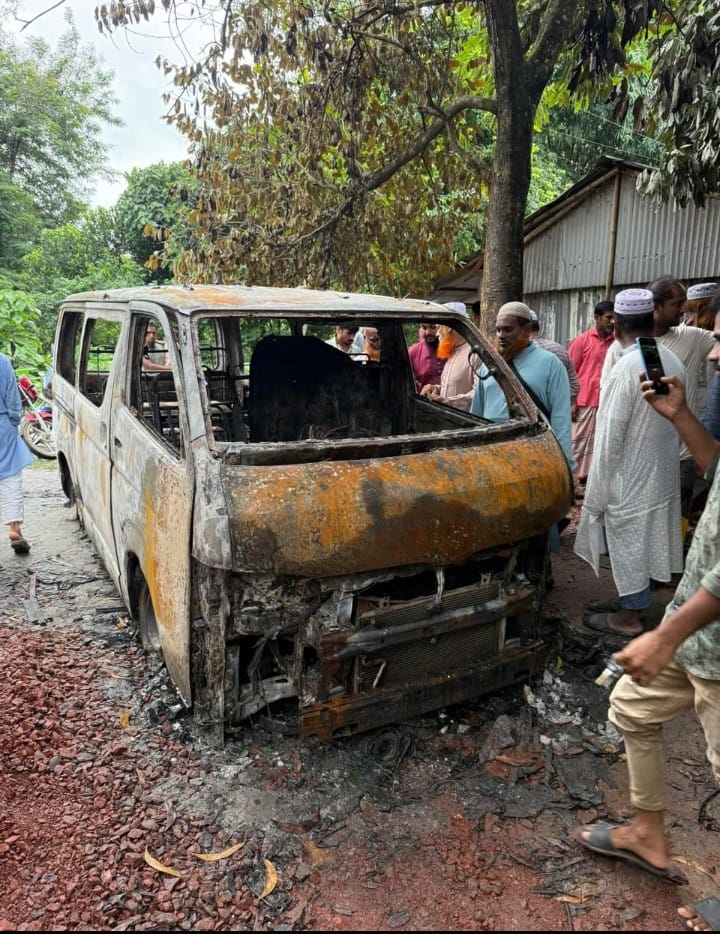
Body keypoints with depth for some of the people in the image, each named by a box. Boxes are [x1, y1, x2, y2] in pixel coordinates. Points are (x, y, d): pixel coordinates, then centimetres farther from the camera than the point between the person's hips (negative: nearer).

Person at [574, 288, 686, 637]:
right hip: (662, 474, 8)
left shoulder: (625, 369, -23)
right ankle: (633, 600, 37)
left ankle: (629, 616, 22)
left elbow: (609, 441, -20)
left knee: (628, 543, 7)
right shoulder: (673, 362, 1)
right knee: (644, 541, 20)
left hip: (631, 478, -8)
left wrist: (597, 496, -12)